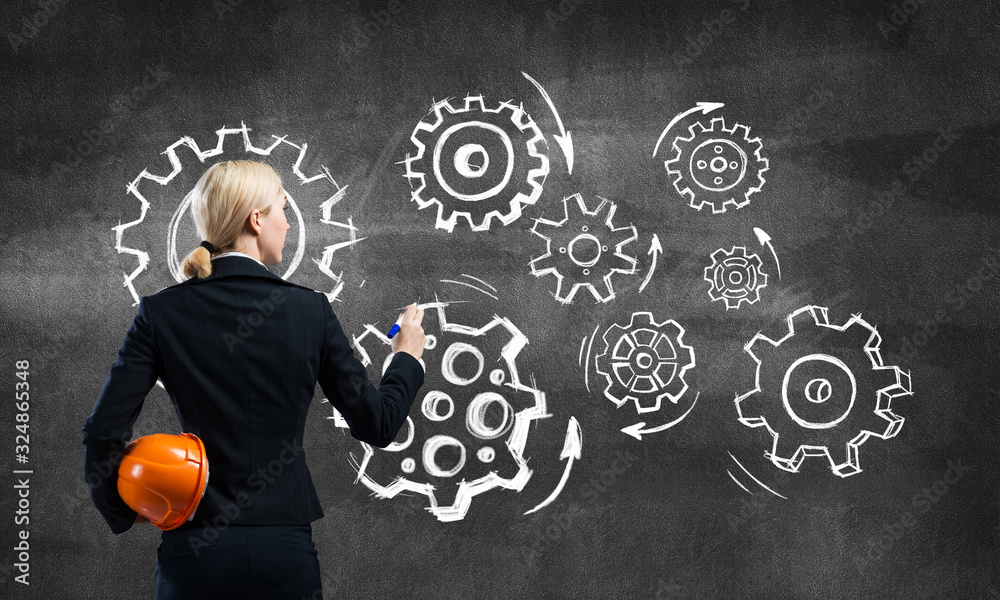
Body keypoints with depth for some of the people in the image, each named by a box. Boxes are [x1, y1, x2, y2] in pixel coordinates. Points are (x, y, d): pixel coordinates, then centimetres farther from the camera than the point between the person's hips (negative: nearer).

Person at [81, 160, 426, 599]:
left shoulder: (161, 312, -4)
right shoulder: (310, 309, -5)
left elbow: (103, 432, -8)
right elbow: (376, 424, 1)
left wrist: (122, 512, 11)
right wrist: (407, 357, 20)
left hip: (195, 551, 0)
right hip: (286, 549, 0)